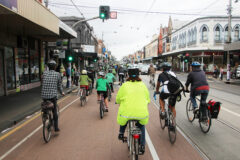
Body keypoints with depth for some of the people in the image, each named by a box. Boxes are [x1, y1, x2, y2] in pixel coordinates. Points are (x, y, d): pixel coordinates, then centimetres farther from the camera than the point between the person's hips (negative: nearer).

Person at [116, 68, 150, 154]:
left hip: (127, 112, -1)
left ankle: (121, 133, 34)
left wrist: (122, 103, 33)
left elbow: (118, 100, 10)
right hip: (141, 113, 2)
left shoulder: (125, 85, 3)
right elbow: (148, 100, 17)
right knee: (141, 126, 32)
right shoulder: (143, 85, 8)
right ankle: (142, 146, 28)